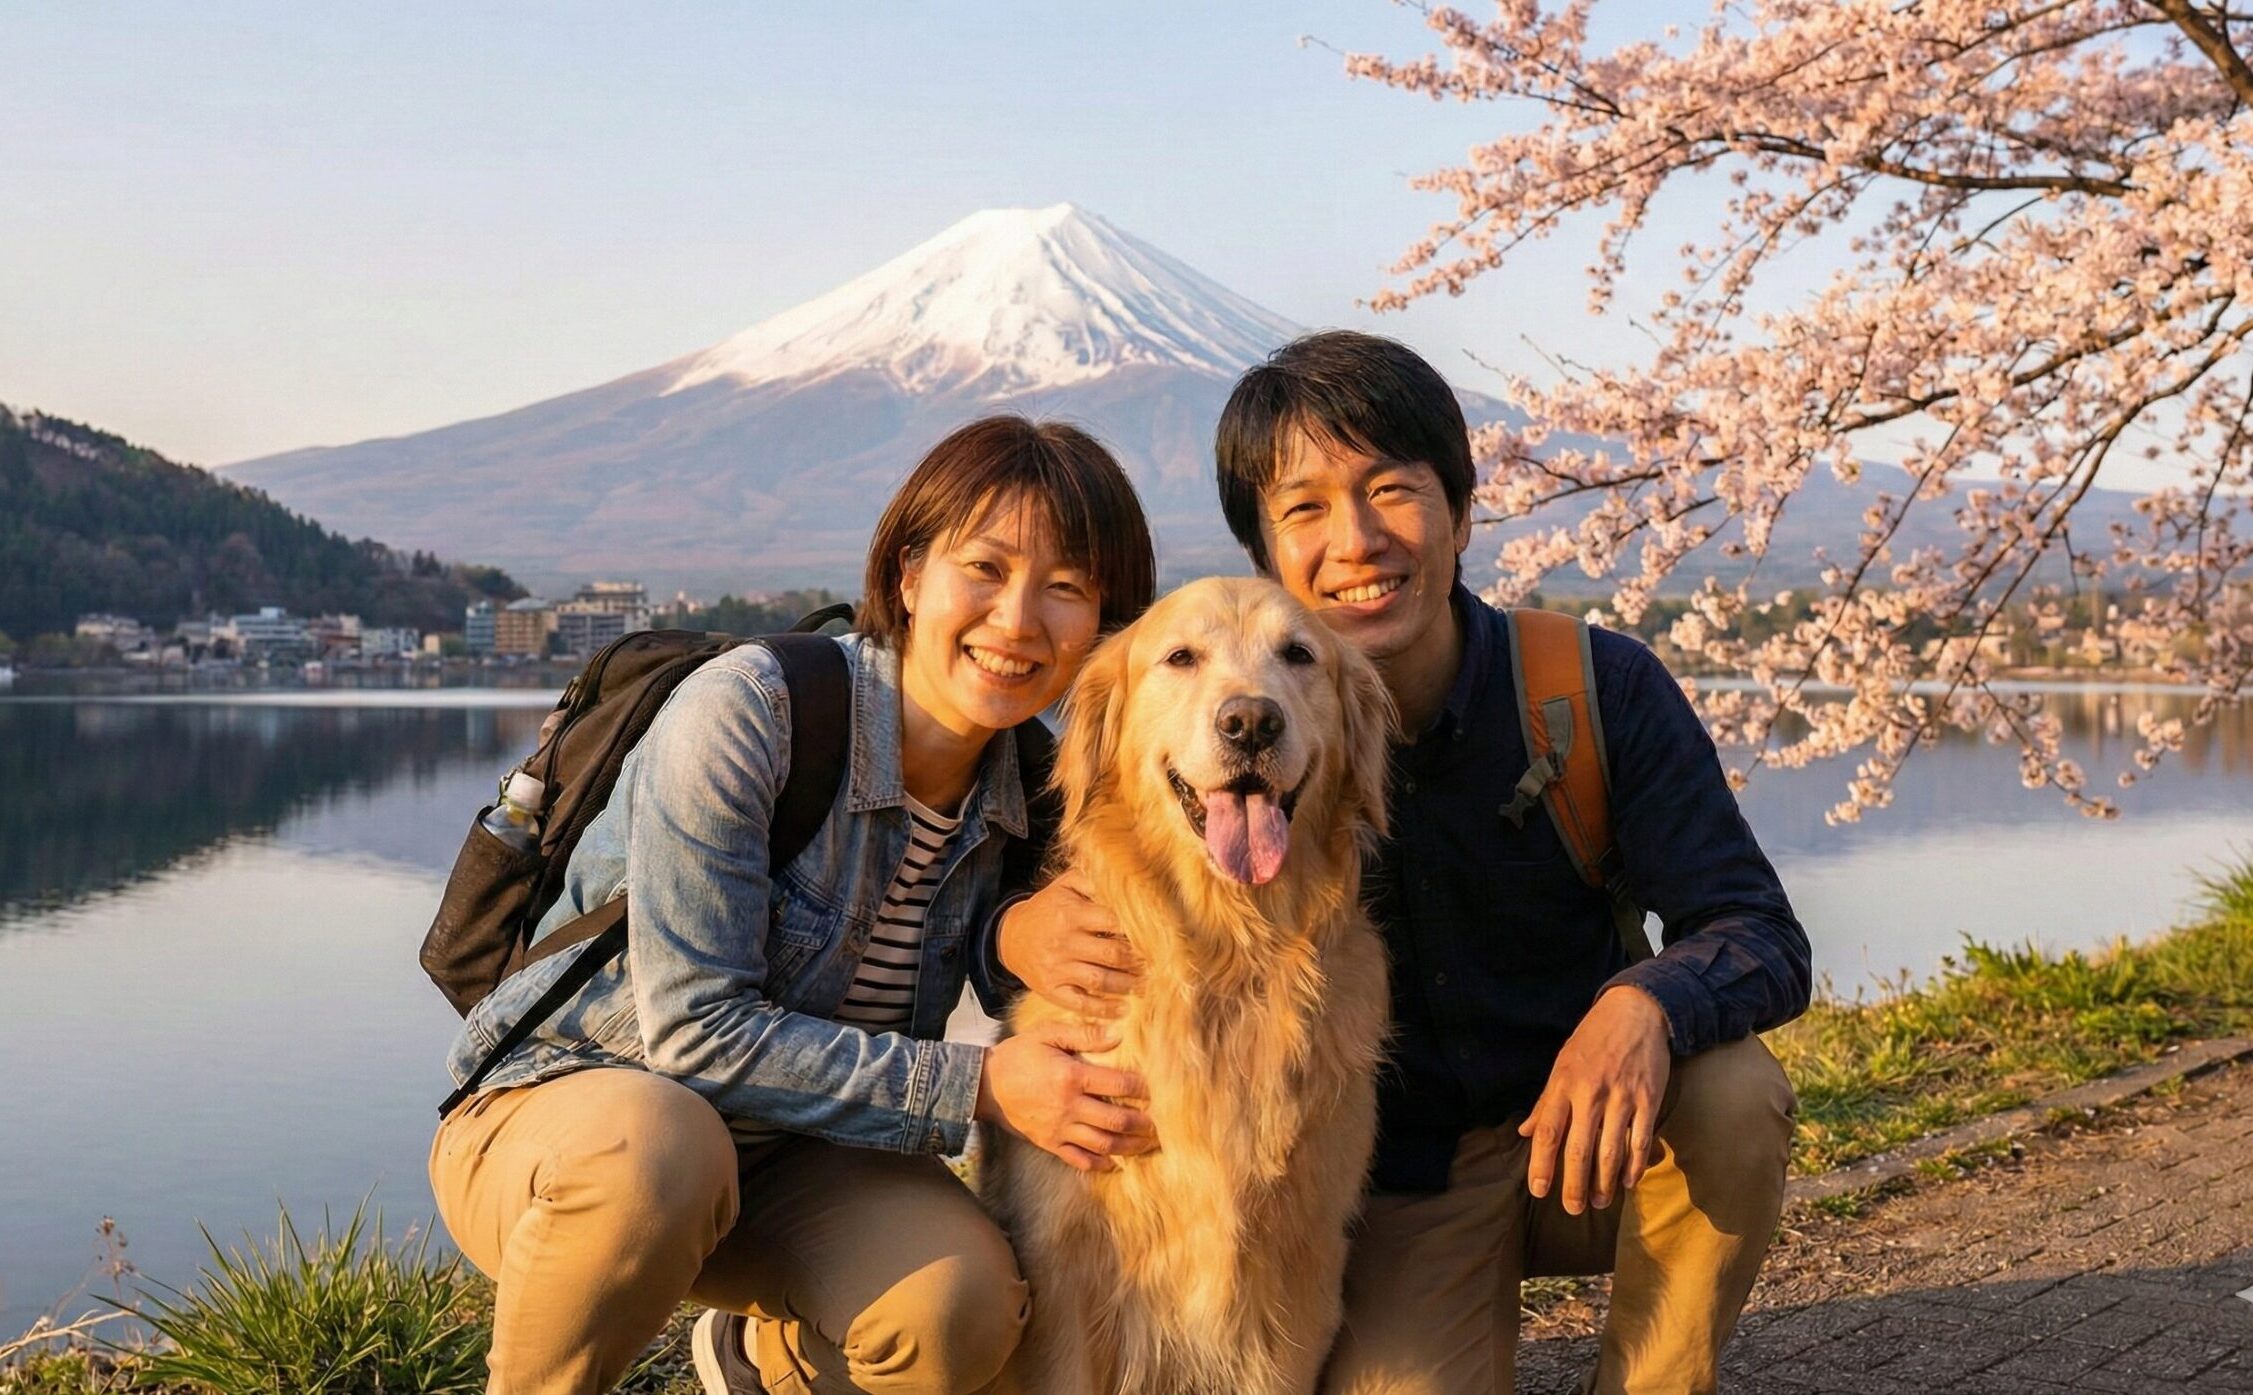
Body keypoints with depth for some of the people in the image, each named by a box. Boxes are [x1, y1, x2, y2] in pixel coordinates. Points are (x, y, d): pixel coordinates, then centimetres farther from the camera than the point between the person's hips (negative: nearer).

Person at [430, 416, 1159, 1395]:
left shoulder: (1029, 782, -4)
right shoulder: (746, 710, -22)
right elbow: (694, 1028, -24)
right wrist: (974, 1085, -28)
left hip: (783, 1148, 4)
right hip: (561, 1097, -4)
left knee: (959, 1312, -26)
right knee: (651, 1149, -40)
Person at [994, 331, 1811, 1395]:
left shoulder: (1597, 689, -14)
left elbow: (1763, 938, -17)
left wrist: (1645, 1006, -41)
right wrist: (1025, 934, -31)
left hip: (1594, 1143, 1)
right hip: (1401, 1178, -1)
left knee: (1733, 1089, -30)